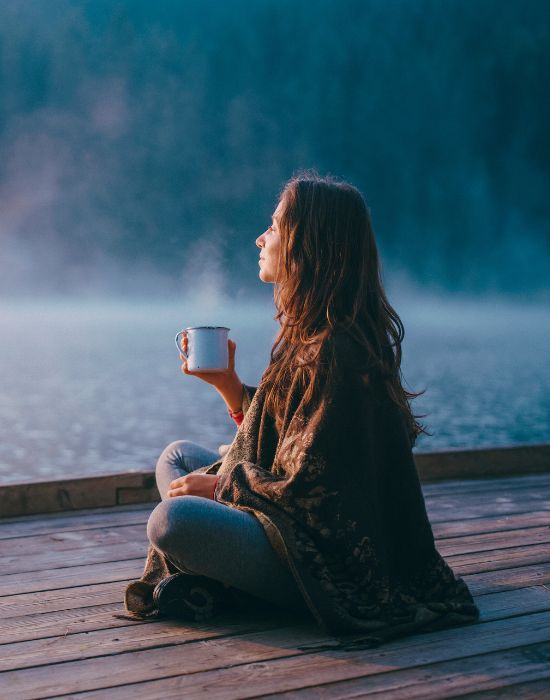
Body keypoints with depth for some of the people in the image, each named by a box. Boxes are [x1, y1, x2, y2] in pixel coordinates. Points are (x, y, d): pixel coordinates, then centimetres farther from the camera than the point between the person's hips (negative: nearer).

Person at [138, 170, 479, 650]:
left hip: (330, 567, -11)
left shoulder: (335, 353, -23)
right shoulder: (311, 335, 8)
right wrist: (226, 381, 7)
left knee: (171, 520, -30)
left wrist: (218, 485, -9)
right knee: (178, 456, 16)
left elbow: (307, 489, -23)